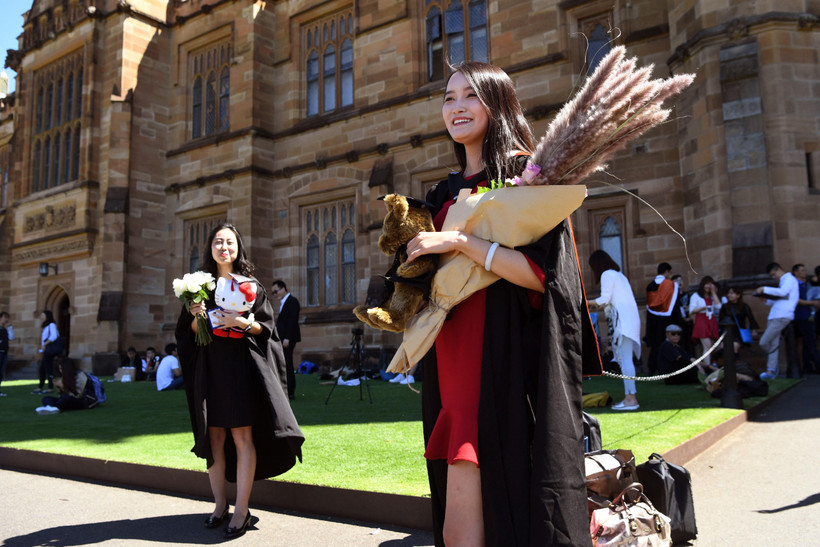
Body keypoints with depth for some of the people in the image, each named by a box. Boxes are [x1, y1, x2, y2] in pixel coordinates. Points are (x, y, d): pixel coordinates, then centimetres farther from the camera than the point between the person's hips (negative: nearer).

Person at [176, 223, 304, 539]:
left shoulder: (250, 285, 4)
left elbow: (265, 327, 1)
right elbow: (190, 331, 12)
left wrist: (241, 322, -15)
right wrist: (197, 317, -8)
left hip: (242, 365, -3)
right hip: (210, 367, 3)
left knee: (242, 436, -5)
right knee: (214, 437, 6)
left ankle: (241, 510, 1)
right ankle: (220, 504, 18)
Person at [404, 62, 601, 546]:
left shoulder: (527, 173, -3)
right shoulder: (446, 192, 17)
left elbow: (541, 274, -15)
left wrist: (459, 242, -18)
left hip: (507, 364, -6)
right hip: (455, 364, 7)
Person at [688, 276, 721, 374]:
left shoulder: (712, 297, 21)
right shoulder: (696, 296, 7)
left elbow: (718, 306, 2)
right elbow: (691, 311, 1)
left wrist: (713, 293, 4)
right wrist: (701, 308, -18)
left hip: (712, 323, 6)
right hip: (701, 321, -5)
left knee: (711, 347, 1)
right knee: (707, 345, -18)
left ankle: (704, 365, 5)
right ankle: (708, 367, -26)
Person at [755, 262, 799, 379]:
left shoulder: (789, 278, -2)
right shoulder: (782, 282, 27)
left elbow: (783, 292, -21)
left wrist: (764, 289, -16)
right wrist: (765, 298, 14)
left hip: (782, 317, -9)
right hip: (774, 317, 9)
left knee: (764, 342, -12)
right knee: (773, 344, 5)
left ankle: (776, 363, 9)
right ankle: (771, 371, 6)